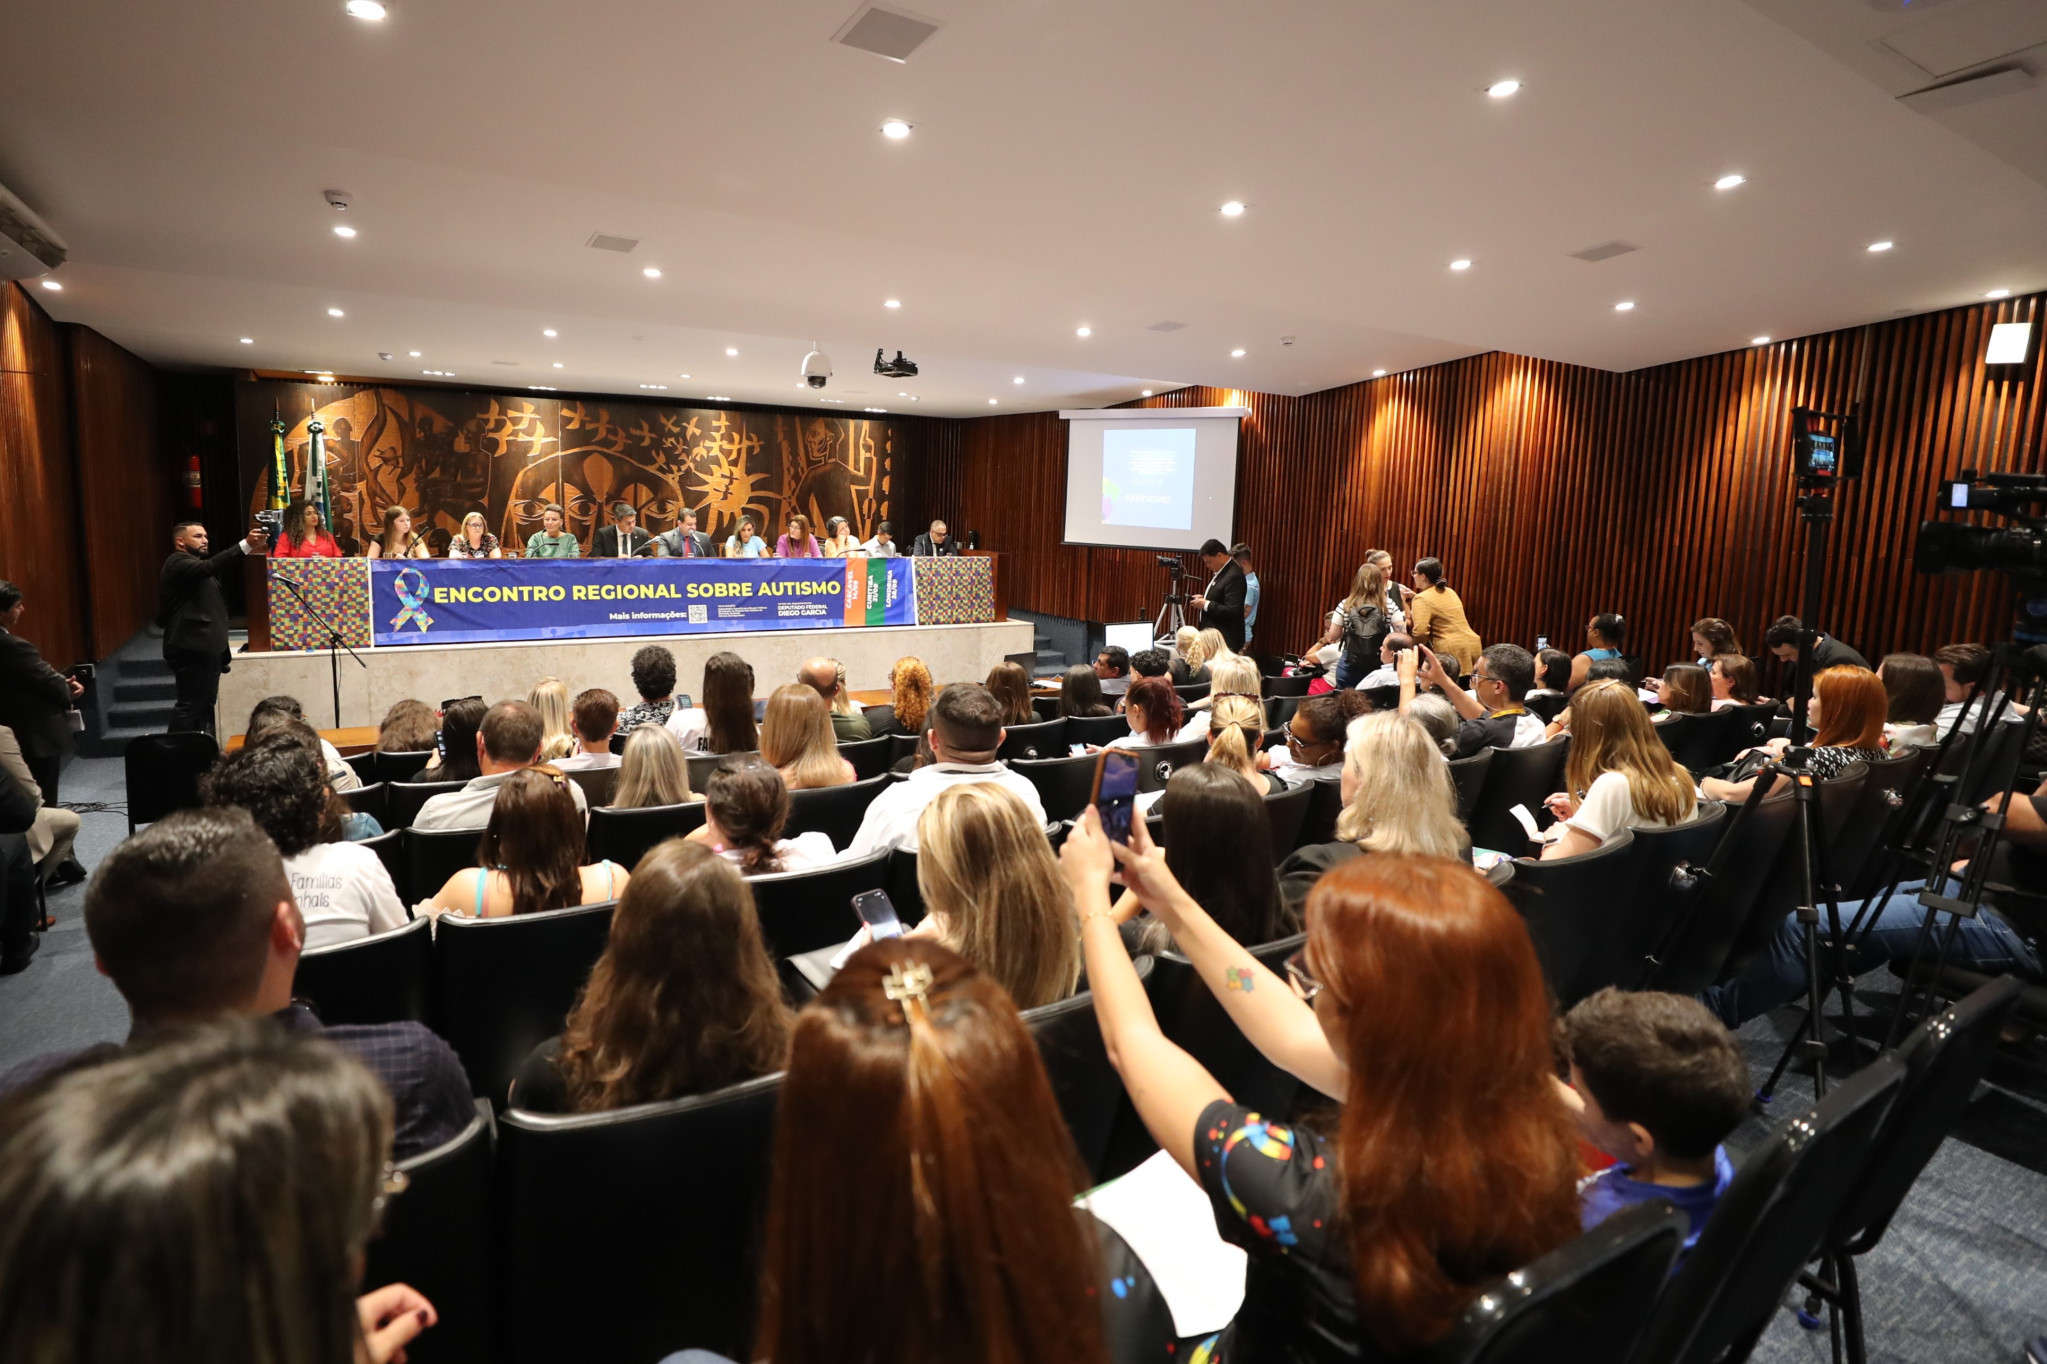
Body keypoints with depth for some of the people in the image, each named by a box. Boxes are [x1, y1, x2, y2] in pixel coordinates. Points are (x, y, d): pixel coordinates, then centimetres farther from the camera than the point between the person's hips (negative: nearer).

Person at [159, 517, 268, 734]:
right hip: (191, 648, -11)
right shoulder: (178, 563, -10)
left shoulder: (195, 564, 26)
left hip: (205, 648, 11)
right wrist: (245, 544, -38)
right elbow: (209, 567, -28)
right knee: (190, 706, -11)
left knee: (205, 705, 11)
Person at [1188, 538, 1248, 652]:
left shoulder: (1234, 575, -20)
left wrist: (1206, 604, -19)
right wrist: (1204, 598, 7)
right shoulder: (1220, 571, 10)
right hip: (1213, 635, 10)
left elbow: (1232, 611, -25)